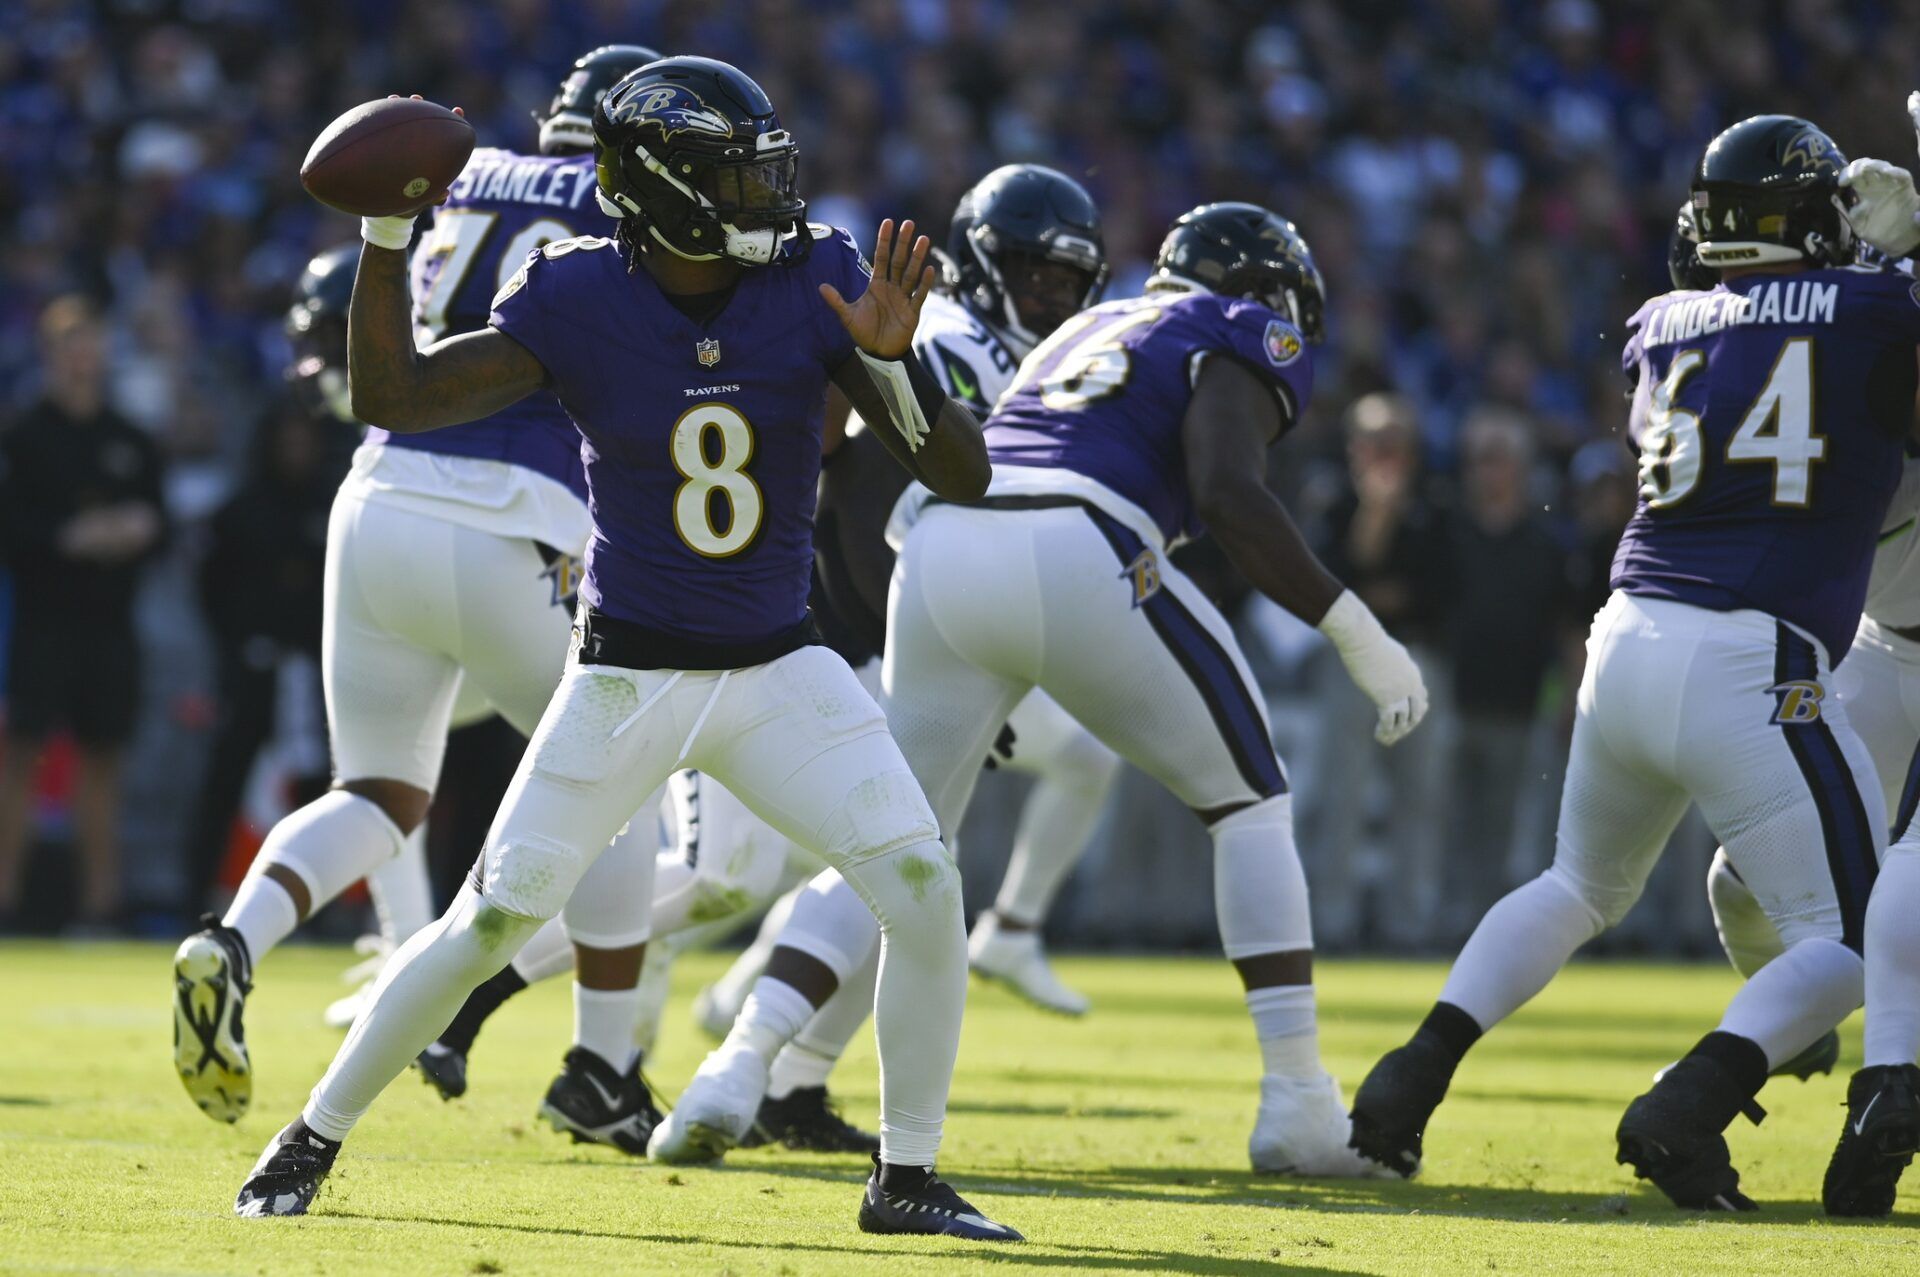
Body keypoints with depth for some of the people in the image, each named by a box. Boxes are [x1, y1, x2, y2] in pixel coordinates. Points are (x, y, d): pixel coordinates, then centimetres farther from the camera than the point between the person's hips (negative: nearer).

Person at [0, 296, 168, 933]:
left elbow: (158, 524, 14)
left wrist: (140, 530, -7)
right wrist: (70, 538, -18)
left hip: (110, 618, 4)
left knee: (102, 756, 4)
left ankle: (100, 899, 7)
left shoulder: (131, 442, 14)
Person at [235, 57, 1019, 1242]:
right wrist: (385, 235, -23)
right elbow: (393, 397, -15)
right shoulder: (578, 301, -11)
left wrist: (889, 359, -28)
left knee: (925, 887, -15)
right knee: (493, 921, -4)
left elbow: (965, 473, -10)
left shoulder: (812, 283, -8)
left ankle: (907, 1178, -1)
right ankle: (314, 1139, 14)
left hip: (781, 676, 2)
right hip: (626, 678, -2)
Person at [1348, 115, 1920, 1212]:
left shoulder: (1665, 327, 14)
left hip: (1628, 640, 6)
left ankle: (1417, 1072, 15)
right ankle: (1690, 1106, -18)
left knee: (1583, 888, 29)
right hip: (1752, 667, -6)